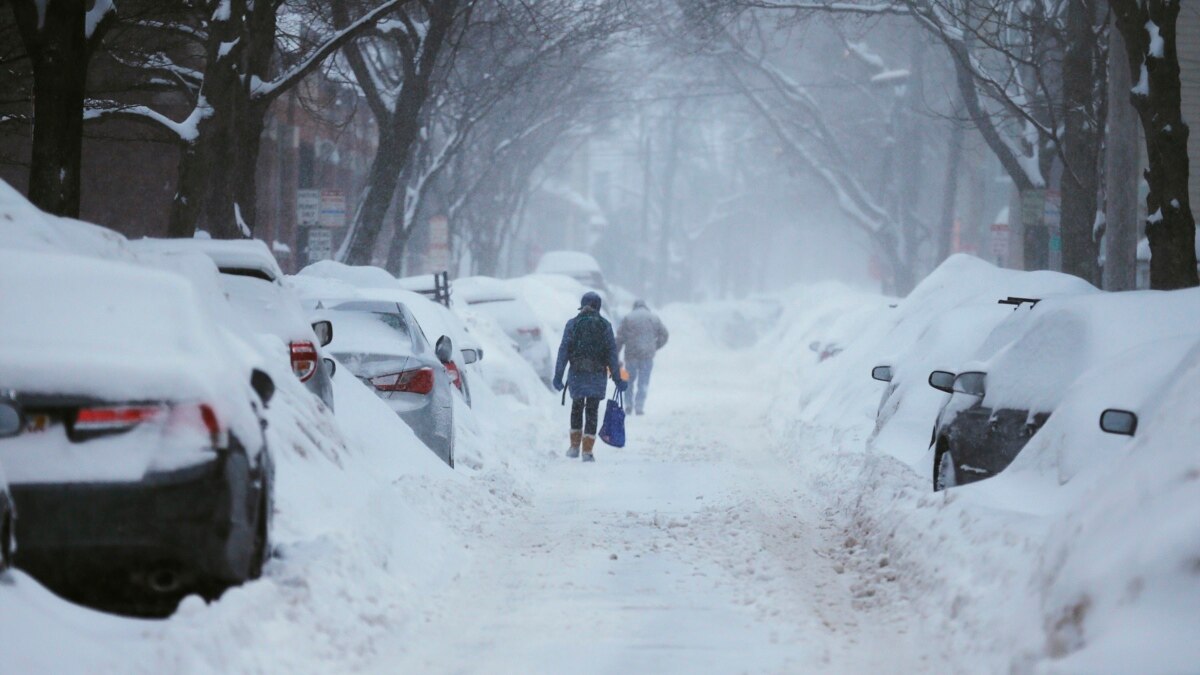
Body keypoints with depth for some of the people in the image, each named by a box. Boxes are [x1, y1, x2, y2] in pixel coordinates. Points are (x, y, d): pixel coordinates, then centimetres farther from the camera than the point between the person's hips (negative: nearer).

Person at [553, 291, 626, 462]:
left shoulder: (572, 324, -1)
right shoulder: (605, 326, -1)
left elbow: (563, 351, -4)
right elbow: (612, 353, -1)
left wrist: (558, 375, -2)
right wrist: (617, 378, 3)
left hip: (576, 373, 1)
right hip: (598, 374, -1)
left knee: (577, 408, 20)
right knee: (592, 412, 5)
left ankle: (575, 446, 19)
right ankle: (587, 451, -1)